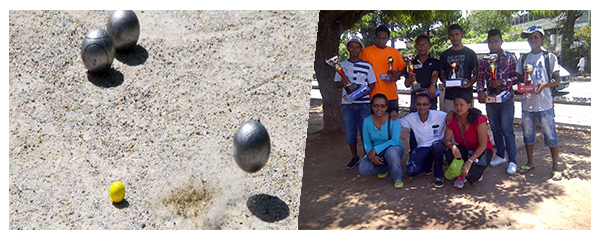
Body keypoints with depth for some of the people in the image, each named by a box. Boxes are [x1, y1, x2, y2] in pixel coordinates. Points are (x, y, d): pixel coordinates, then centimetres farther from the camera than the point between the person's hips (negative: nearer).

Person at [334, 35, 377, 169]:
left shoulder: (367, 66, 6)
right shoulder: (342, 65, 10)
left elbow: (372, 84, 6)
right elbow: (337, 85, 13)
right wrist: (342, 82, -11)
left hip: (364, 104, -1)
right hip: (347, 104, 2)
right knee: (350, 133, 5)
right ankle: (355, 157, 22)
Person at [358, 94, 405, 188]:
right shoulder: (367, 121, -5)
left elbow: (394, 141, -19)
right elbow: (367, 143, 0)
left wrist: (375, 149, -27)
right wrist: (373, 156, -20)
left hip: (394, 149, -3)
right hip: (375, 153, 3)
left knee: (391, 153, -40)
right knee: (362, 169, -24)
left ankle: (397, 178, -9)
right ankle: (383, 168, 11)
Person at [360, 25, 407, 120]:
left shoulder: (394, 52, 12)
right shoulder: (366, 52, 3)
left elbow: (404, 68, 16)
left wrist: (398, 74, -7)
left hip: (391, 96, 2)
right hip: (373, 96, -2)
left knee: (393, 119, 2)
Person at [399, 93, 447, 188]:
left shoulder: (440, 115, -12)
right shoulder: (411, 118, -3)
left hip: (437, 145, -2)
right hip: (422, 147, 2)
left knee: (436, 145, -41)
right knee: (410, 172, -21)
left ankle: (439, 176, -15)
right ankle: (429, 161, 16)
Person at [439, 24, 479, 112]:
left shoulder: (470, 53, 8)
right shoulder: (445, 55, 15)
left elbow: (476, 73, 8)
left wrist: (470, 83, -12)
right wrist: (444, 81, -5)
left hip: (466, 95, -2)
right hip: (449, 96, 2)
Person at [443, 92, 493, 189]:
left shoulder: (479, 120, -24)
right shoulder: (453, 119, -11)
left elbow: (483, 145, -23)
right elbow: (446, 140, -11)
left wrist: (469, 162, -31)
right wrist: (453, 146, -36)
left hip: (482, 151, -4)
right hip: (465, 150, 4)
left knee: (470, 176, -30)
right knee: (450, 153, -31)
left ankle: (477, 171, 9)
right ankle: (461, 175, -2)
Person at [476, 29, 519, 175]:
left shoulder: (510, 58, 0)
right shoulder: (484, 61, 10)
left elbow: (516, 78, -2)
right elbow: (480, 78, 7)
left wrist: (502, 82, -17)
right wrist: (480, 91, -11)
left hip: (506, 98, -4)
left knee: (507, 130, -7)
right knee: (495, 129, 11)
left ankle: (512, 161, -1)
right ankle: (500, 156, 24)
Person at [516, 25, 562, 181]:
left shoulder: (550, 57, 2)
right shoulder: (523, 59, 12)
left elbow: (557, 79, 0)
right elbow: (518, 78, 17)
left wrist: (544, 84, -19)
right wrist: (521, 84, -7)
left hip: (545, 104, -3)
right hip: (527, 103, 4)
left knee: (551, 135, -2)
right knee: (528, 134, 11)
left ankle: (555, 167, 8)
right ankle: (530, 162, 25)